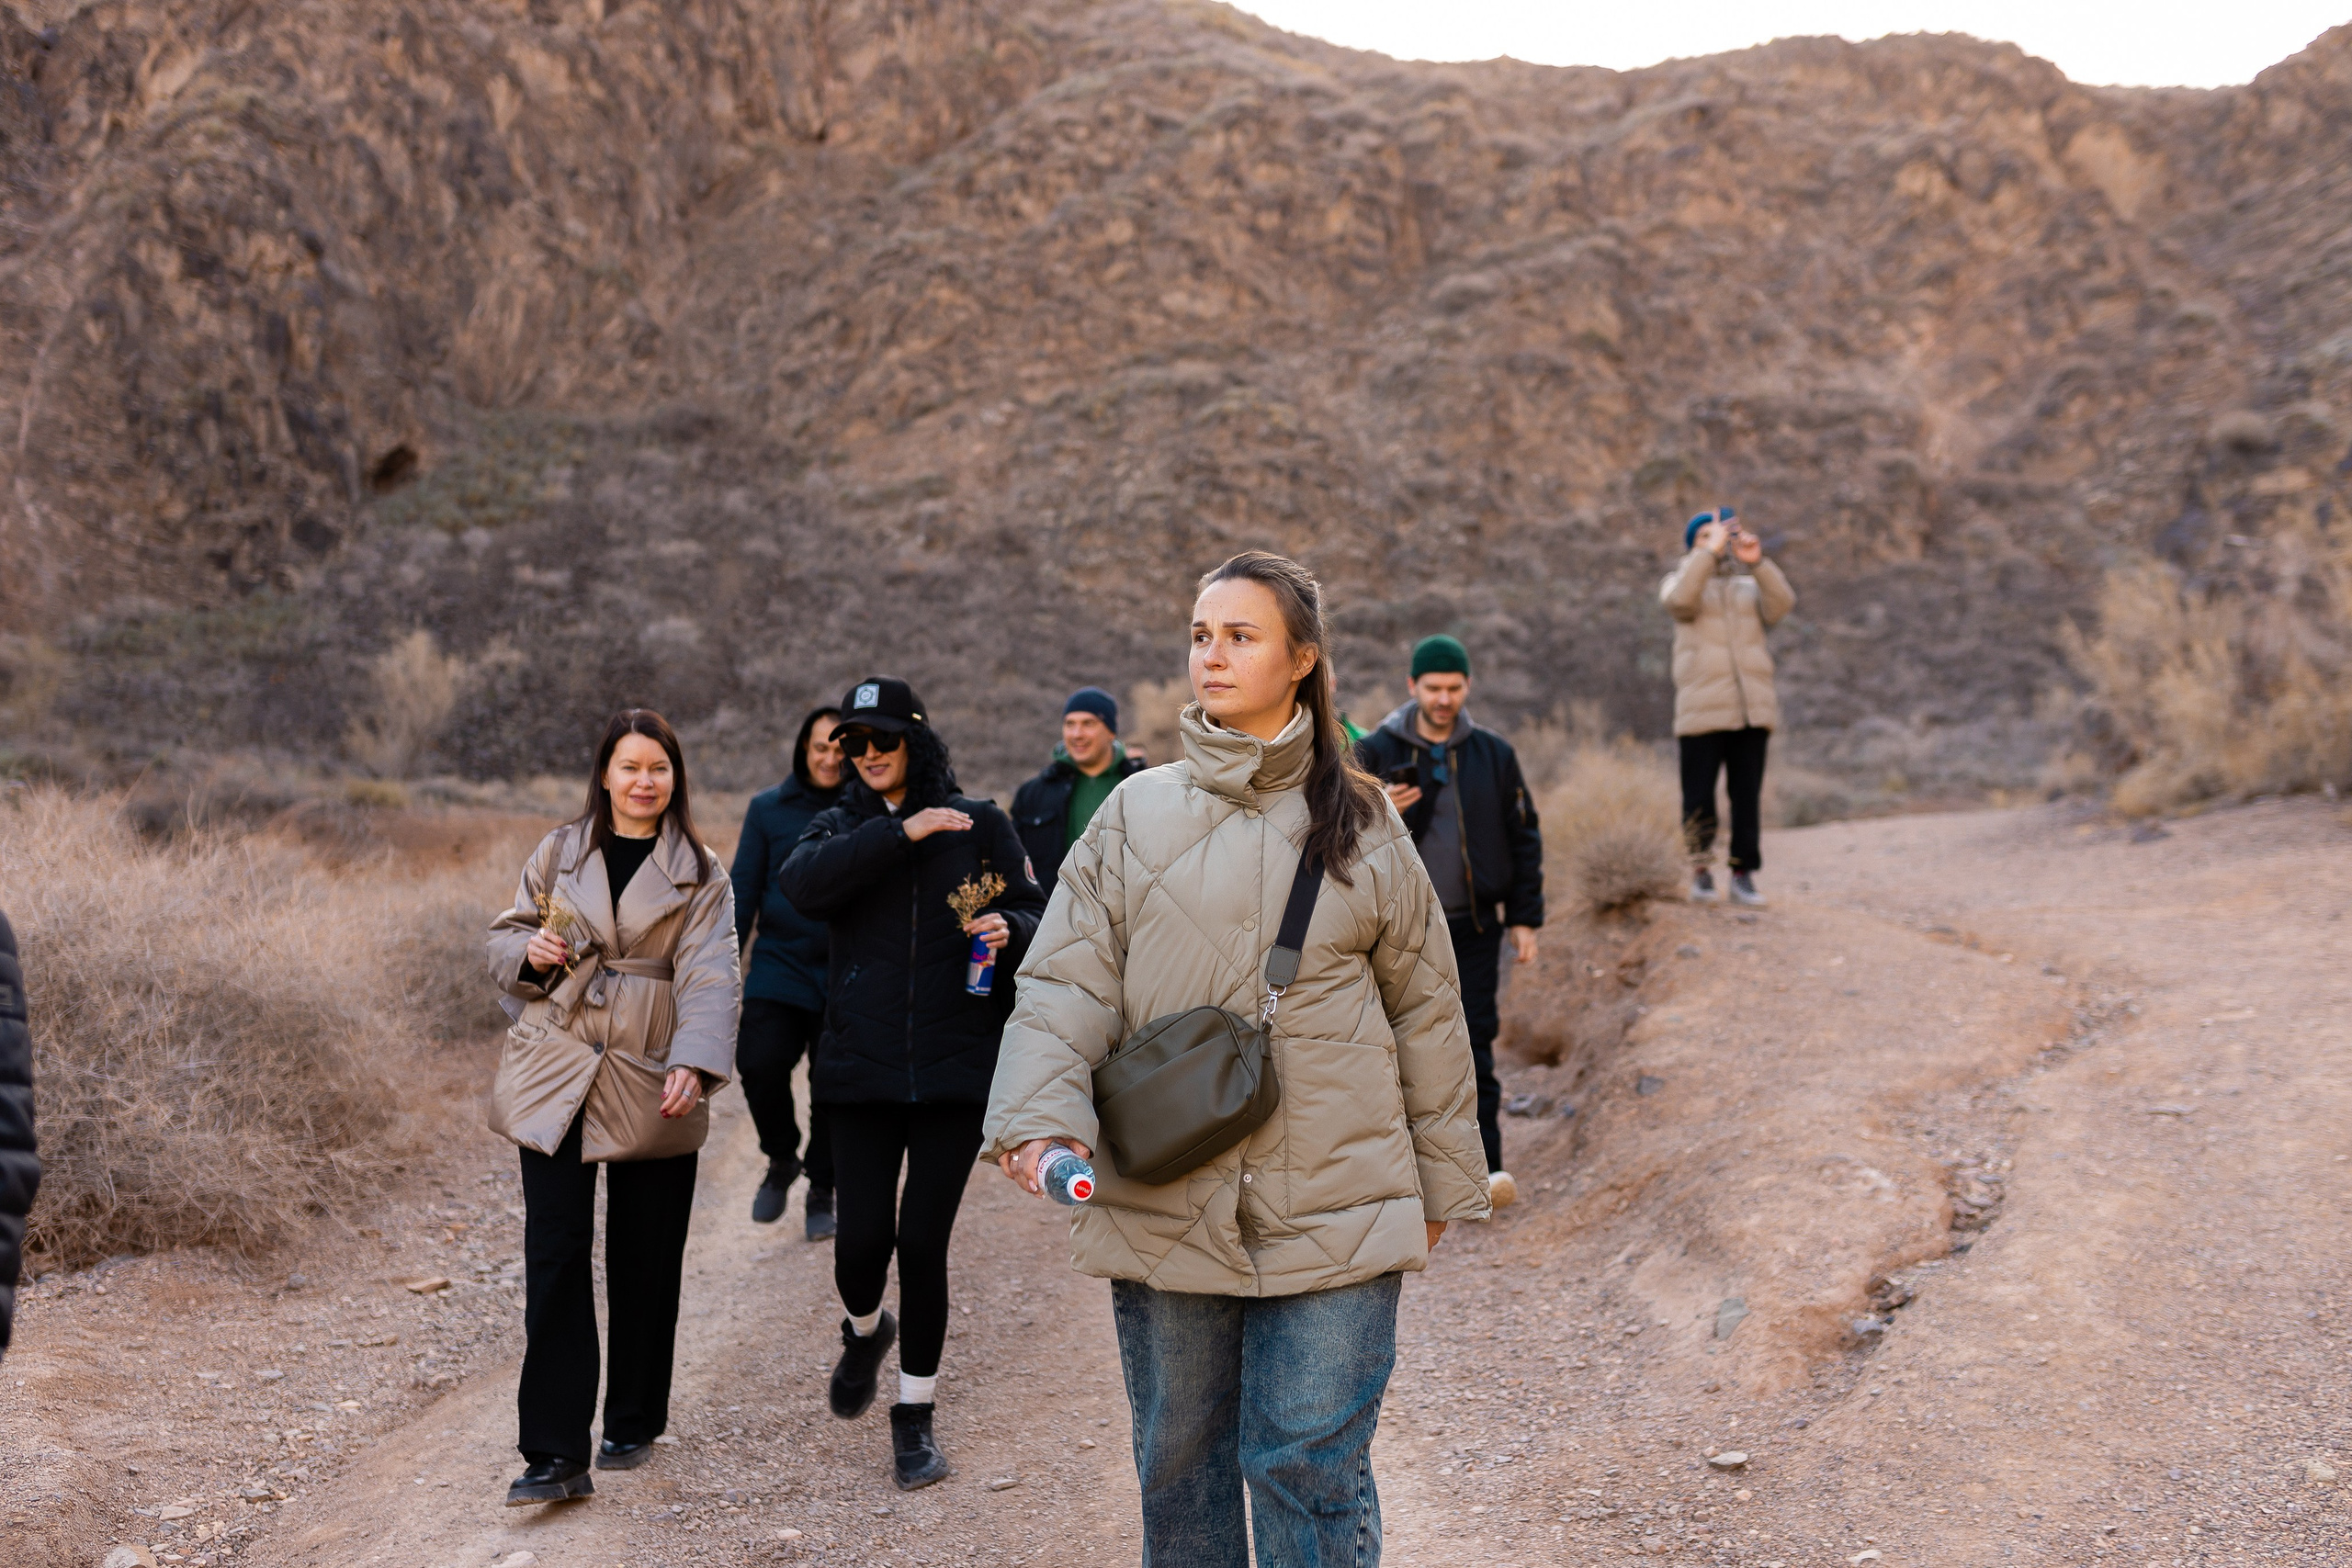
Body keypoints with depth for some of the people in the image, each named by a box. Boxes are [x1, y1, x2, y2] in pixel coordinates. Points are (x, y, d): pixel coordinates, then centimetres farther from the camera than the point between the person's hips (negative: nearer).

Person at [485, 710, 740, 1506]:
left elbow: (708, 975, -8)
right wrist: (530, 952, -11)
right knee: (555, 1254, -7)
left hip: (649, 1082, 0)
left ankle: (633, 1424, 29)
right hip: (556, 1074, 1)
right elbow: (504, 939, 14)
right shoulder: (558, 853, 8)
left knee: (646, 1259, 9)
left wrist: (693, 1064, -23)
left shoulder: (699, 873, 3)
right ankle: (555, 1454, -4)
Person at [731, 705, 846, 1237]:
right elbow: (742, 893, 6)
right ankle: (781, 1159, 11)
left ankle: (821, 1193, 25)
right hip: (778, 969, 0)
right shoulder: (768, 809, 4)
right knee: (761, 1064, -17)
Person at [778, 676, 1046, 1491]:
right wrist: (901, 832, -22)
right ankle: (865, 1331, 35)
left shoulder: (980, 825, 5)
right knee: (862, 1239, -2)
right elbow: (802, 883, -16)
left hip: (956, 1066, -1)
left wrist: (1009, 929, -14)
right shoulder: (841, 827, 6)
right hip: (863, 1065, 1)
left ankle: (916, 1415, 16)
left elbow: (1035, 917, 9)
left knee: (923, 1242, -1)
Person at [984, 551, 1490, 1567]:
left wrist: (1441, 1183, 12)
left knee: (1310, 1470, -2)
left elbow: (1425, 1010, 9)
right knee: (1179, 1464, 12)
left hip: (1332, 1215, -1)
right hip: (1162, 1209, 2)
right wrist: (1040, 1120, -20)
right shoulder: (1136, 814, 4)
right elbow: (1066, 984, -3)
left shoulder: (1361, 825, 4)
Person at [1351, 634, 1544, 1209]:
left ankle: (1486, 1165, -4)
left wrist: (1525, 919, 3)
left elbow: (1524, 839, 8)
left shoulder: (1494, 755, 4)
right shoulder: (1376, 754, -1)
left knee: (1474, 1043, -4)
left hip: (1475, 929, 0)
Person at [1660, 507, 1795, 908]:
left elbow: (1782, 604, -2)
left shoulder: (1750, 586, 19)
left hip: (1752, 709, 3)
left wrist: (1757, 562, -16)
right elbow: (1680, 600, -14)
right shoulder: (1679, 581, 12)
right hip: (1701, 710, -3)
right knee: (1699, 797, -4)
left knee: (1748, 796, 0)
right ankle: (1702, 869, 12)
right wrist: (1710, 552, -16)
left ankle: (1743, 875, 5)